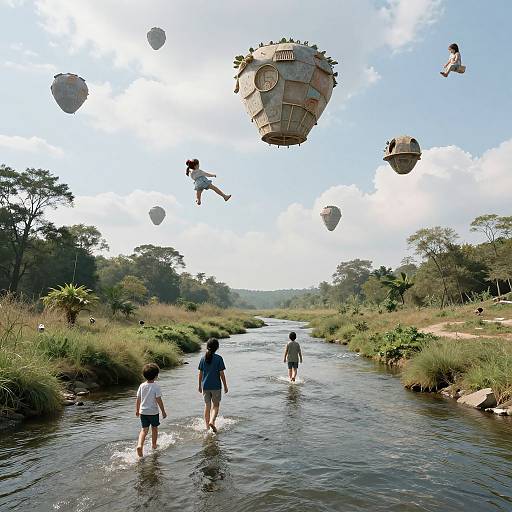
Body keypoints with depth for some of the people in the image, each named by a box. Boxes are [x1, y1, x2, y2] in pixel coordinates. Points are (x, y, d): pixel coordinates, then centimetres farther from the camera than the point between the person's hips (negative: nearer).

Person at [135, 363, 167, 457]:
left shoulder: (142, 385, -2)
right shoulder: (156, 386, -16)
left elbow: (138, 399, 5)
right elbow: (159, 400, -16)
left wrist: (137, 410, 19)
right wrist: (163, 411, -7)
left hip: (143, 411, 4)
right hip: (153, 411, -3)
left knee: (144, 429, 8)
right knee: (154, 428, 16)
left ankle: (140, 445, -12)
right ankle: (154, 445, 29)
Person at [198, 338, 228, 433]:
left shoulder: (203, 358, 0)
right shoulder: (219, 358, -11)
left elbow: (200, 373, 3)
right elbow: (221, 374, -9)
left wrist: (200, 385, 14)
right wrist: (225, 386, 0)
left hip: (205, 386, 3)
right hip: (216, 386, -3)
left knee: (207, 406, 15)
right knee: (216, 405, 11)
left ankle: (207, 426, 20)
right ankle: (212, 421, -11)